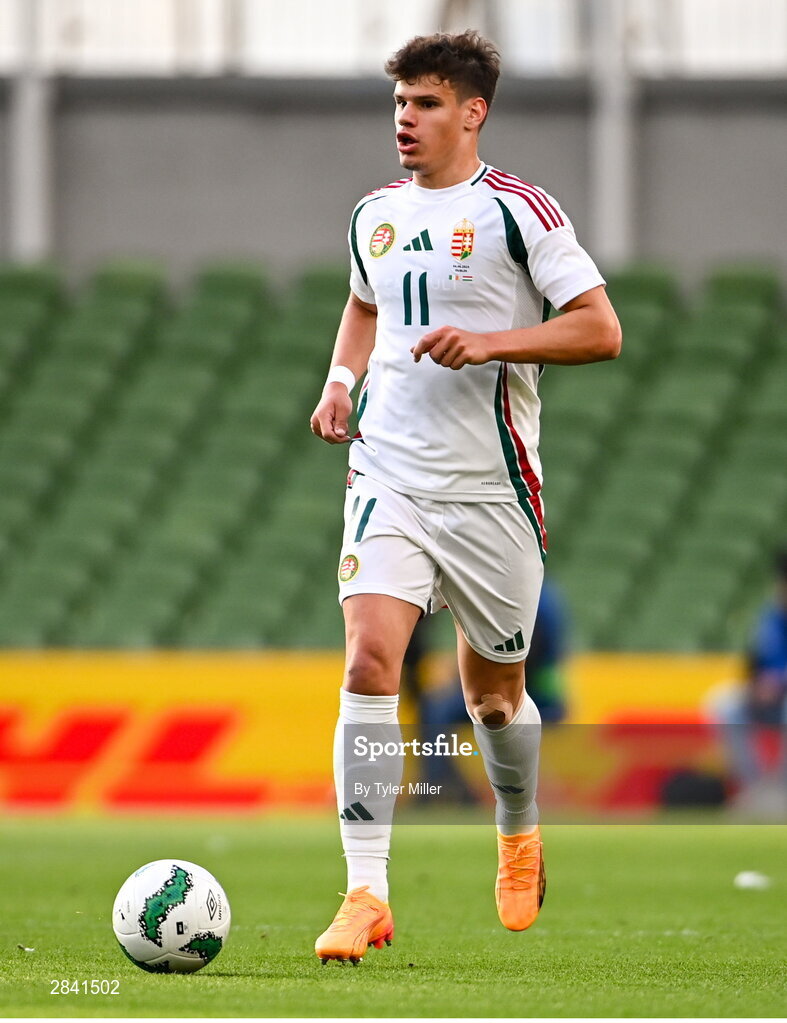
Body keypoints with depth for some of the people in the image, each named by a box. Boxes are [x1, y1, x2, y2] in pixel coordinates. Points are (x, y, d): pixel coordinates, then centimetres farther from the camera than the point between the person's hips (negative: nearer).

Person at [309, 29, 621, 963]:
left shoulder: (515, 211, -7)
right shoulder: (375, 215, 11)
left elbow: (601, 330, -10)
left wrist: (492, 342, -21)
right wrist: (341, 380, 13)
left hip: (489, 488, -3)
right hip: (388, 477, 3)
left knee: (493, 691, 10)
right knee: (369, 660, -16)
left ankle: (519, 838, 42)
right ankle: (366, 895, -19)